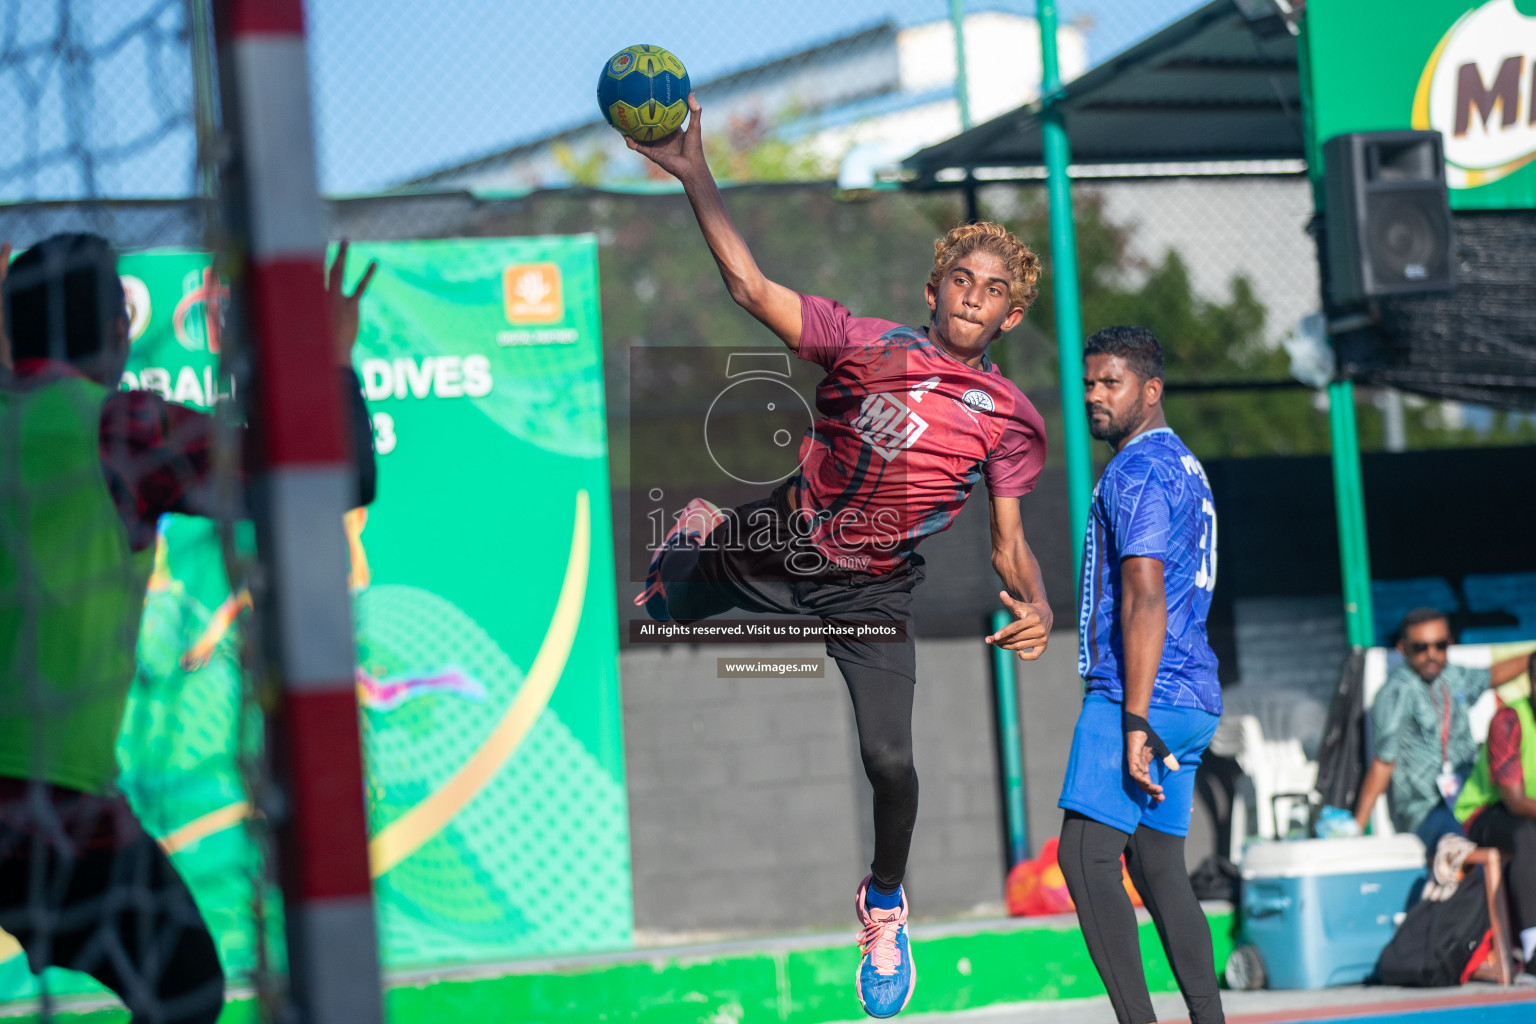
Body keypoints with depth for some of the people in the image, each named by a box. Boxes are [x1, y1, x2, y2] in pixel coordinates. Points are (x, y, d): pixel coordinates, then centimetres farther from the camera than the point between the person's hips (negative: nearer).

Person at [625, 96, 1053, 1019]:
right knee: (661, 606, 20)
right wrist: (695, 176, -25)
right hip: (776, 550, 1)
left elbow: (1009, 542, -7)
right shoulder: (865, 344, -13)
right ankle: (697, 536, 62)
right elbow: (751, 287, -16)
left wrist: (1035, 605, -29)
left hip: (872, 594, -1)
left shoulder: (1009, 418, -10)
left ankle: (885, 906, 18)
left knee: (890, 762, -14)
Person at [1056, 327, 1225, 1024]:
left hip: (1137, 695, -10)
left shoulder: (1138, 471, -10)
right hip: (1192, 698, 10)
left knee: (1085, 856, -13)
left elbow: (1145, 602, -19)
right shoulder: (1183, 466, 22)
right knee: (1158, 866, 12)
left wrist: (1135, 723, -23)